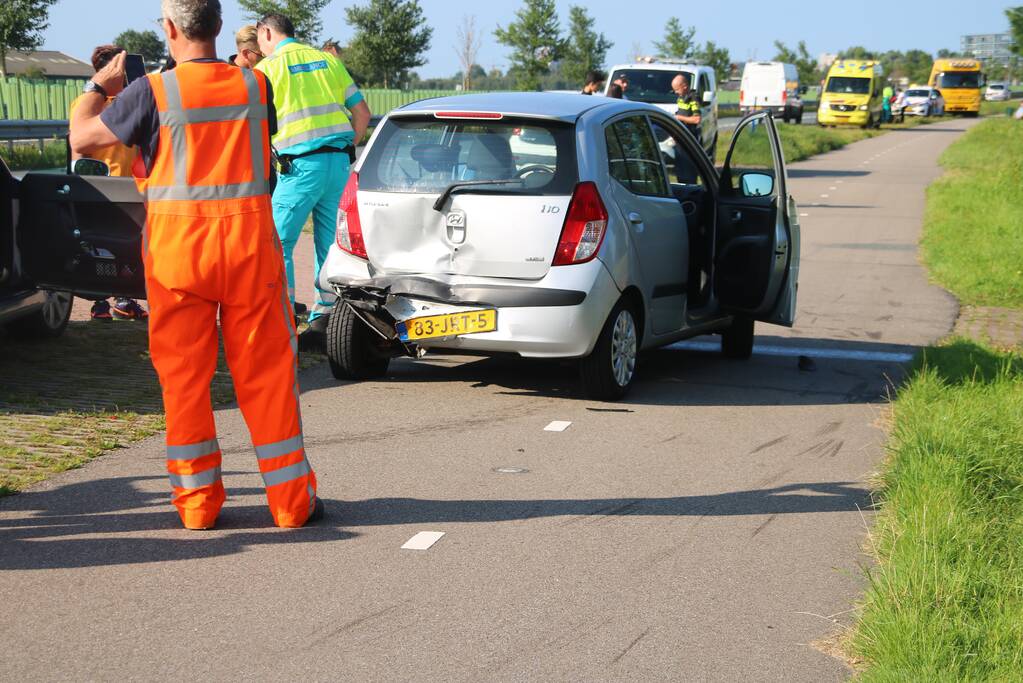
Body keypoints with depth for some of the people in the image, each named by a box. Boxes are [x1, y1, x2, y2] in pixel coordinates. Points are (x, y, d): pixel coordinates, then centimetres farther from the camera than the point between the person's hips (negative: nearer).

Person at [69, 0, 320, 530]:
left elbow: (82, 139, 1)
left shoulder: (152, 92, -6)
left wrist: (97, 87, 19)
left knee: (183, 374, 9)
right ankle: (291, 500, 11)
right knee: (266, 372, 7)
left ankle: (197, 501, 14)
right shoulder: (256, 86, 3)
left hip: (177, 245, -2)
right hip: (249, 238, 2)